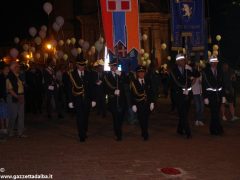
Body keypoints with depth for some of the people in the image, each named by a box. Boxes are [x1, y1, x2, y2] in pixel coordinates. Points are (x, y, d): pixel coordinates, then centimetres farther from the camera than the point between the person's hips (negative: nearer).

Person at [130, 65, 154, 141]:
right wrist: (133, 105, -7)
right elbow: (132, 94, -3)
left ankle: (145, 134, 17)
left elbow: (151, 92, 8)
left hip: (147, 103, 2)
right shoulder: (133, 82, -1)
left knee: (145, 119, 3)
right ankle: (145, 134, 14)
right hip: (139, 104, -2)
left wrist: (152, 102, 1)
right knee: (141, 119, 0)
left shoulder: (148, 81, 8)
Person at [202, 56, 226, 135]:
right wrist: (205, 97, -8)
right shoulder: (205, 72, -4)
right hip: (210, 95, -4)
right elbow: (204, 85, -4)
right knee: (215, 113, -9)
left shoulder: (220, 71, 9)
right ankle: (219, 129, -5)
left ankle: (213, 129, 19)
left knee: (215, 113, 8)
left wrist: (223, 96, 7)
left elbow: (222, 84, 12)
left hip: (219, 94, 4)